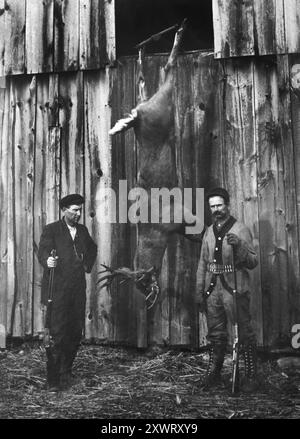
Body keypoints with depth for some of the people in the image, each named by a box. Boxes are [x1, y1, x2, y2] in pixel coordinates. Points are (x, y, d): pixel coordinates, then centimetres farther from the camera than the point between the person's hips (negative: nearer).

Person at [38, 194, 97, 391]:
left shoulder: (82, 230, 14)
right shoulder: (52, 229, -2)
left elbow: (93, 248, 33)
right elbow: (42, 252, -15)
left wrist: (88, 264, 19)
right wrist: (47, 261, -36)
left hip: (78, 288, 6)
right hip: (58, 290, -5)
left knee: (76, 332, 7)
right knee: (57, 334, -7)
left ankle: (66, 373, 22)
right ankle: (53, 380, 1)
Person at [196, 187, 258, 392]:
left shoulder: (241, 230, -4)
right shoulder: (209, 232, 12)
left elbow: (253, 262, -9)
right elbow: (203, 263, 16)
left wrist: (239, 246, -26)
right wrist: (199, 291, 12)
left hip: (235, 289, -5)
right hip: (213, 289, 5)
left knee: (244, 333, -1)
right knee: (216, 334, 13)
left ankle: (251, 376, 10)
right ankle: (213, 373, 24)